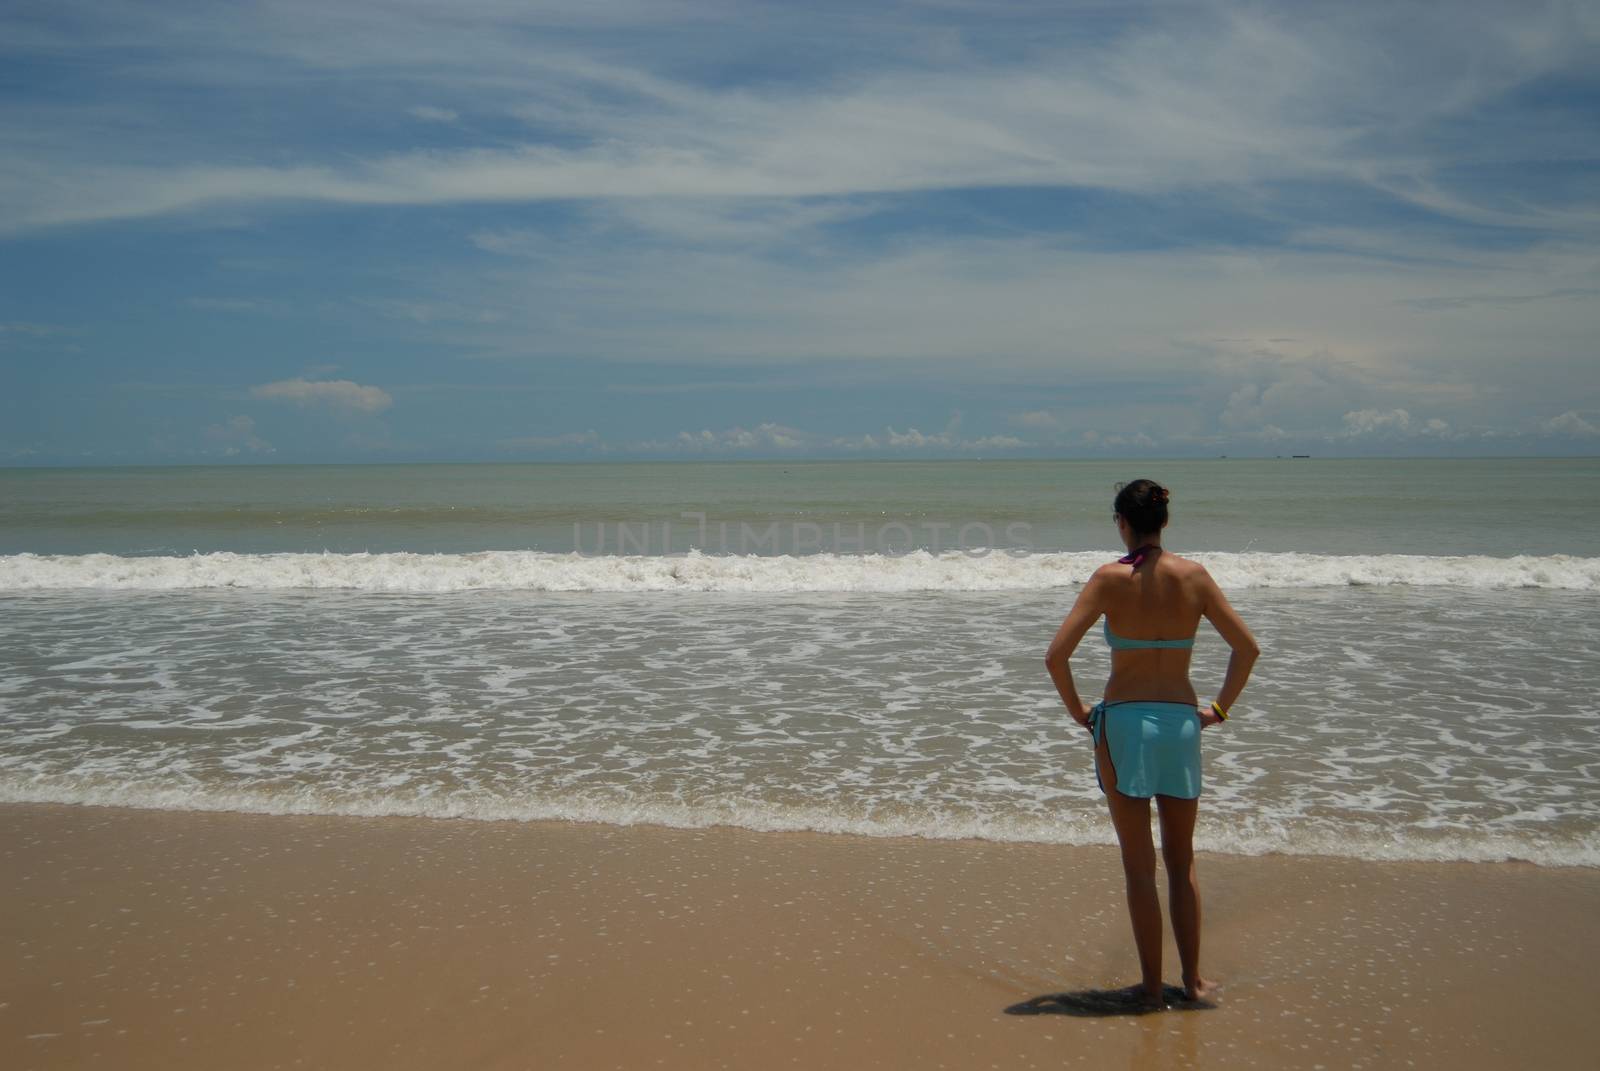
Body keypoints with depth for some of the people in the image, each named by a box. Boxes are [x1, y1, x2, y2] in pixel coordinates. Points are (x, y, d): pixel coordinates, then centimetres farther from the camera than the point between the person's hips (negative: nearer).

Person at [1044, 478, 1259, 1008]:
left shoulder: (1110, 578, -9)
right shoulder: (1193, 575, -1)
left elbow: (1056, 655, -14)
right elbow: (1247, 647, 2)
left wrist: (1079, 711, 0)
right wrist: (1219, 708, 11)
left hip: (1123, 722, -2)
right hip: (1181, 721, 3)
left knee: (1138, 865, 7)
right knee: (1182, 860, 18)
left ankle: (1151, 984, 13)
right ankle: (1193, 979, 23)